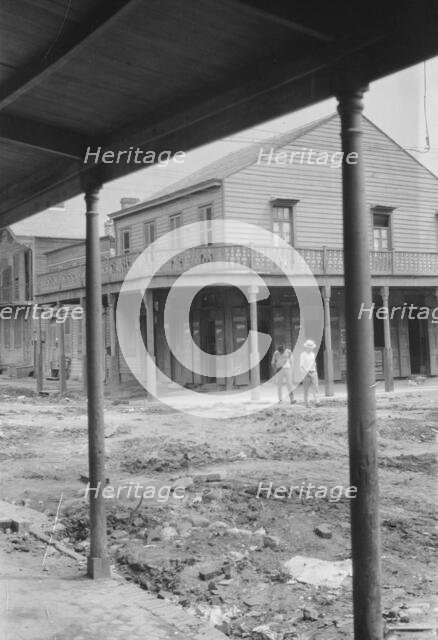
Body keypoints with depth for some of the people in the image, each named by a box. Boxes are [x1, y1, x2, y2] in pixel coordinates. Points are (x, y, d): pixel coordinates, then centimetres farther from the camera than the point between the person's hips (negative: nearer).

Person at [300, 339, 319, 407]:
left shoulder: (313, 354, 14)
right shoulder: (303, 355, -6)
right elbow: (301, 366, -10)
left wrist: (315, 372, 17)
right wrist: (306, 373, -18)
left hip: (313, 373, 5)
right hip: (306, 373, -5)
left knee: (315, 388, -6)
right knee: (306, 389, 0)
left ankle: (316, 402, -11)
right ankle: (306, 403, 5)